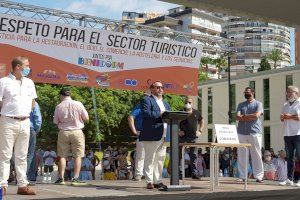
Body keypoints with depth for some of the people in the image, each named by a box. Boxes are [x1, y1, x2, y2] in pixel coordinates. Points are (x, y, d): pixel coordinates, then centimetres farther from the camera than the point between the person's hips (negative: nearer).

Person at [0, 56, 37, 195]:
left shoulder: (29, 83, 13)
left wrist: (25, 113, 12)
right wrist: (11, 113, -5)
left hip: (25, 122, 5)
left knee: (22, 156, 8)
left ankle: (22, 185, 12)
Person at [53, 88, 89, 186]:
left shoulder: (59, 106, -3)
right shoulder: (78, 104, -5)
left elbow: (56, 122, 4)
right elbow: (86, 118, -1)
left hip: (63, 132, 1)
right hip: (77, 132, -1)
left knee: (62, 156, 8)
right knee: (77, 156, 3)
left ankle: (61, 178, 6)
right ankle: (76, 178, -2)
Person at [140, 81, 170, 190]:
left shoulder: (165, 103, 24)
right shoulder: (146, 100, -2)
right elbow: (146, 114, -17)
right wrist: (160, 114, -16)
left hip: (163, 136, 8)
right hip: (151, 136, -8)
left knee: (160, 160, 10)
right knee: (150, 159, -4)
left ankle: (157, 181, 16)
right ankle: (149, 182, 1)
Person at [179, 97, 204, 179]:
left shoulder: (196, 113, 10)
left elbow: (202, 121, 23)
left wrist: (200, 131, 10)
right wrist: (178, 131, -5)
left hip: (193, 137, 2)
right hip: (182, 137, -2)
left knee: (194, 155, 2)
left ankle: (194, 173, 7)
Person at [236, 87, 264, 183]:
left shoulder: (258, 104, 8)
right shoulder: (241, 105, 18)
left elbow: (257, 115, -9)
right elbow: (237, 117, 4)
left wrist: (243, 116, 0)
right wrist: (251, 117, -4)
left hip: (254, 132, -3)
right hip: (242, 133, 4)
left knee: (256, 155, -4)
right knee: (241, 156, 2)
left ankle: (259, 176, 1)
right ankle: (242, 176, 8)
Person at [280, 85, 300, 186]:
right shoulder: (285, 105, 19)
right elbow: (282, 118, 21)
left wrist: (290, 117, -12)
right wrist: (282, 117, -1)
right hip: (287, 134, 6)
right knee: (289, 157, 7)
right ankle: (290, 179, 10)